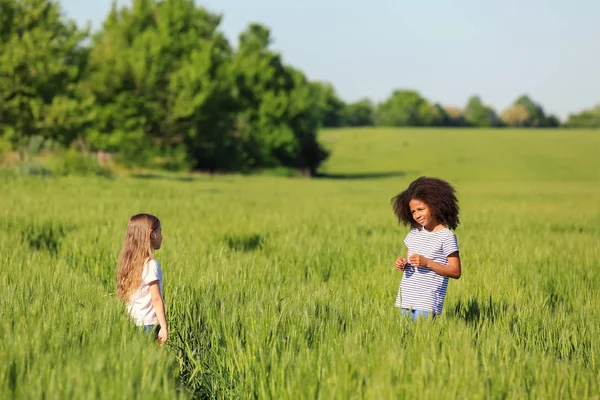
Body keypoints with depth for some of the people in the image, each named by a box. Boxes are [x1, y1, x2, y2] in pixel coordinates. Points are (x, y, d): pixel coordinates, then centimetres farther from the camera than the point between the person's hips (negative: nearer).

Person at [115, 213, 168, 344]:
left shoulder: (130, 263, 11)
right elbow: (156, 299, -14)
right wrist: (164, 327, -12)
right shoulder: (151, 265, -12)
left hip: (132, 322, 7)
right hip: (148, 324, -7)